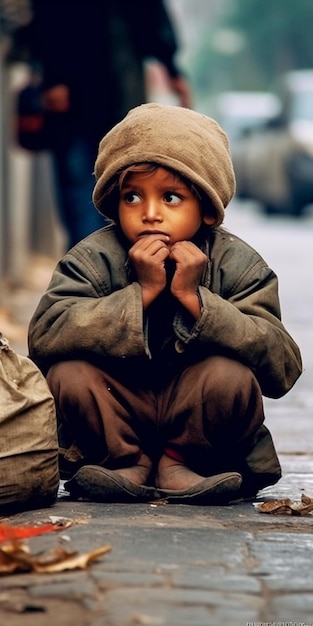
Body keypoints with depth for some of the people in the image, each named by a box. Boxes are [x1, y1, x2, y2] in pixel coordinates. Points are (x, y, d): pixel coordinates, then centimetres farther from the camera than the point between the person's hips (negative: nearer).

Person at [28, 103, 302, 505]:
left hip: (194, 418, 0)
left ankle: (179, 463, -4)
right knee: (69, 374, -26)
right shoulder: (93, 259, -11)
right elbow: (43, 336, -28)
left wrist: (194, 298, -29)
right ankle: (127, 462, -3)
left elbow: (283, 367, -22)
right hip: (119, 419, 1)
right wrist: (140, 293, -32)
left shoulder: (237, 265, -11)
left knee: (231, 375, -29)